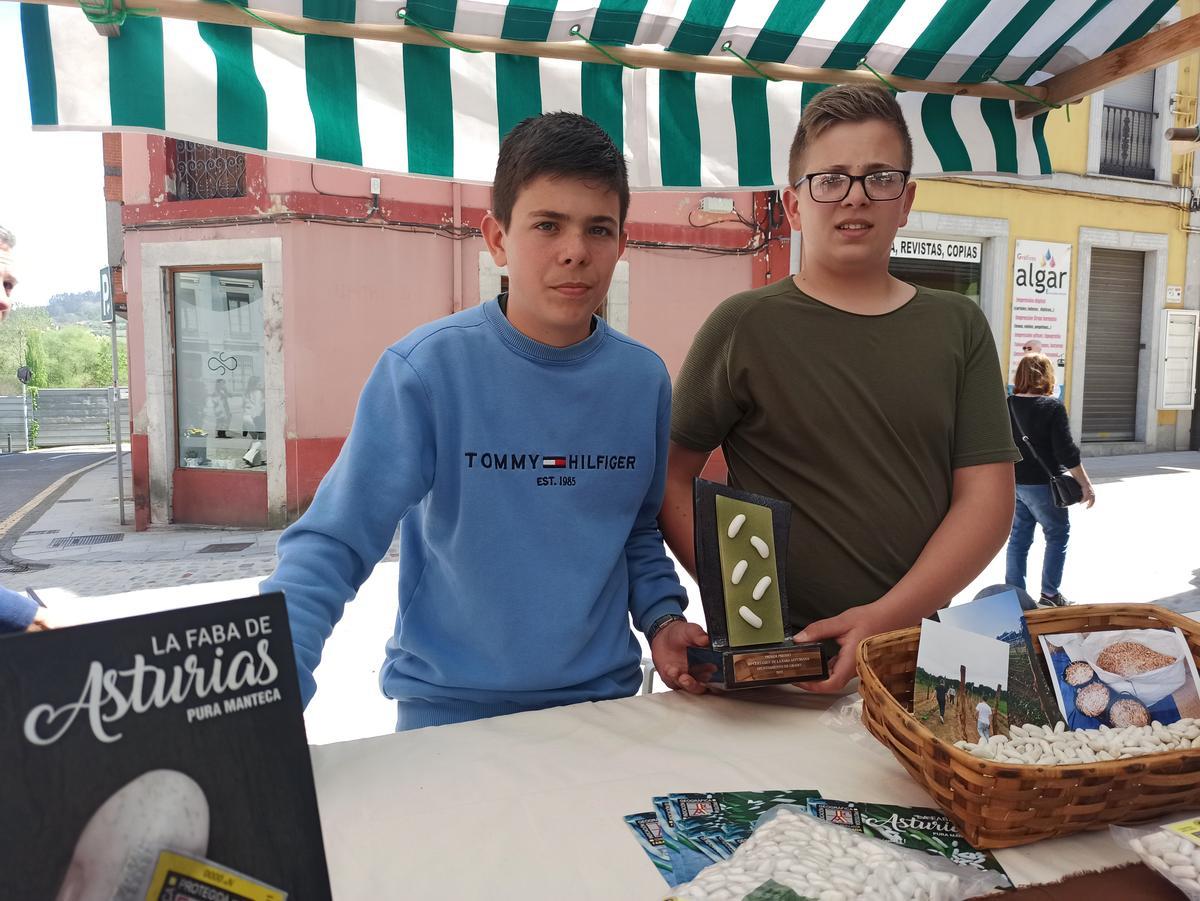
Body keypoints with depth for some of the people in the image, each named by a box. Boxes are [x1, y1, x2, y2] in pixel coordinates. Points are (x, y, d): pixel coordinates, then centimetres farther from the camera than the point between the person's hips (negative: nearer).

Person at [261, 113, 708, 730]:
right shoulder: (425, 370, -15)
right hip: (450, 709, -2)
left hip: (603, 698, 3)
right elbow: (330, 545, -16)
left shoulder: (644, 379, -2)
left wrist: (661, 618, -4)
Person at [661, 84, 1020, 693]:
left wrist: (886, 617, -13)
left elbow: (986, 496, -1)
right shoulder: (745, 326, -5)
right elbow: (670, 476, -3)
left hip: (919, 639, 3)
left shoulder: (958, 328, 4)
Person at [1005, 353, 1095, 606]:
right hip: (1042, 484, -5)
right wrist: (1086, 484, -7)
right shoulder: (1052, 406, -14)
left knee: (1018, 539, 12)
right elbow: (1066, 451, -15)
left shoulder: (1008, 405, 1)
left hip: (1014, 483, 5)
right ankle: (1049, 594, 11)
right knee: (1058, 535, 12)